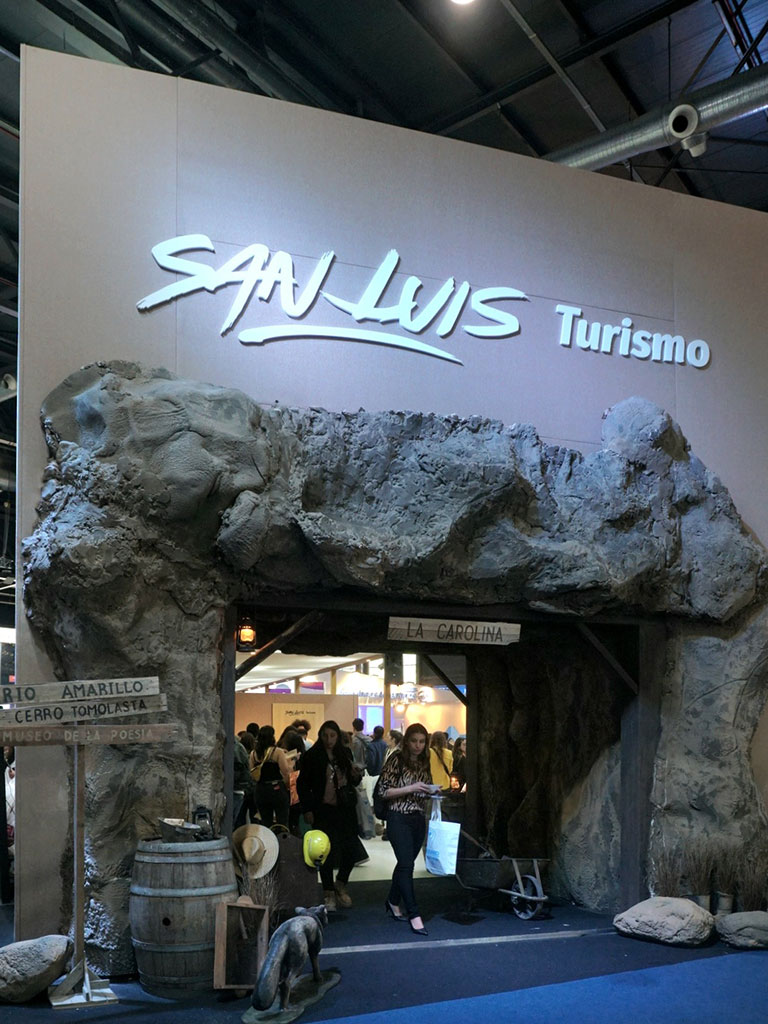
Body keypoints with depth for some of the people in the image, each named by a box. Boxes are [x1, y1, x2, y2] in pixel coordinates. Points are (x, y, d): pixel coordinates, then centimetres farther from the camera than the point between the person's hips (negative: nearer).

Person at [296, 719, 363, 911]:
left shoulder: (345, 753, 7)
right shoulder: (312, 756, -4)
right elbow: (302, 784, -1)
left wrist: (356, 776, -5)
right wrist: (307, 810, -6)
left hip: (345, 809, 3)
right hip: (323, 810, -3)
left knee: (352, 849, 1)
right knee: (326, 852, -1)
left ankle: (340, 884, 25)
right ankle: (328, 892, 15)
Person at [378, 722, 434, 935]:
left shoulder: (424, 762, 9)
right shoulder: (396, 760, -9)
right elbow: (384, 791, -12)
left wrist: (431, 791, 1)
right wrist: (411, 788, -21)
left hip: (419, 819, 6)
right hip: (399, 819, -6)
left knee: (405, 863, 14)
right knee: (407, 865, -10)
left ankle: (393, 902, 32)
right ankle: (414, 915, -9)